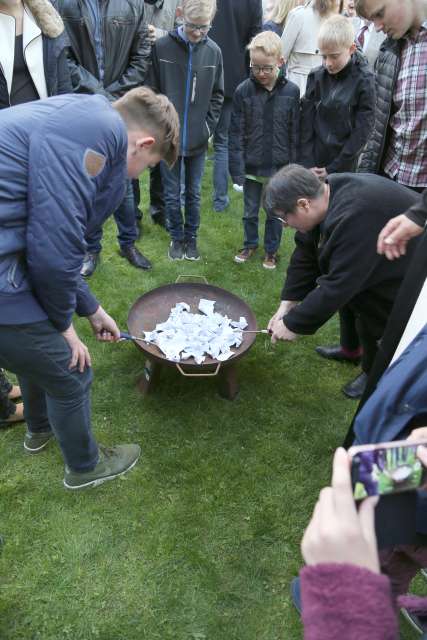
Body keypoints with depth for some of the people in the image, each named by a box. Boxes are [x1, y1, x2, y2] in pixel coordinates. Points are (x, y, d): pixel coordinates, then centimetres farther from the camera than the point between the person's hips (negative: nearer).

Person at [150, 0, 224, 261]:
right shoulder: (162, 46, -8)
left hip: (198, 139, 1)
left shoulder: (213, 51, -2)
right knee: (172, 194, 9)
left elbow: (217, 94, 7)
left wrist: (208, 127, -1)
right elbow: (153, 91, -1)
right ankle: (177, 237, 28)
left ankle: (191, 237, 29)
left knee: (194, 193, 12)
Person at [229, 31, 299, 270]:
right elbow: (236, 133, -6)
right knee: (250, 211, 16)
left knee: (275, 213, 14)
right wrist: (237, 167, -10)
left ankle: (272, 249, 33)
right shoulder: (243, 91, -8)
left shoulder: (291, 91, -7)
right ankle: (250, 244, 39)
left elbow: (295, 133, -2)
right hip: (252, 166, 1)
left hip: (279, 167, 0)